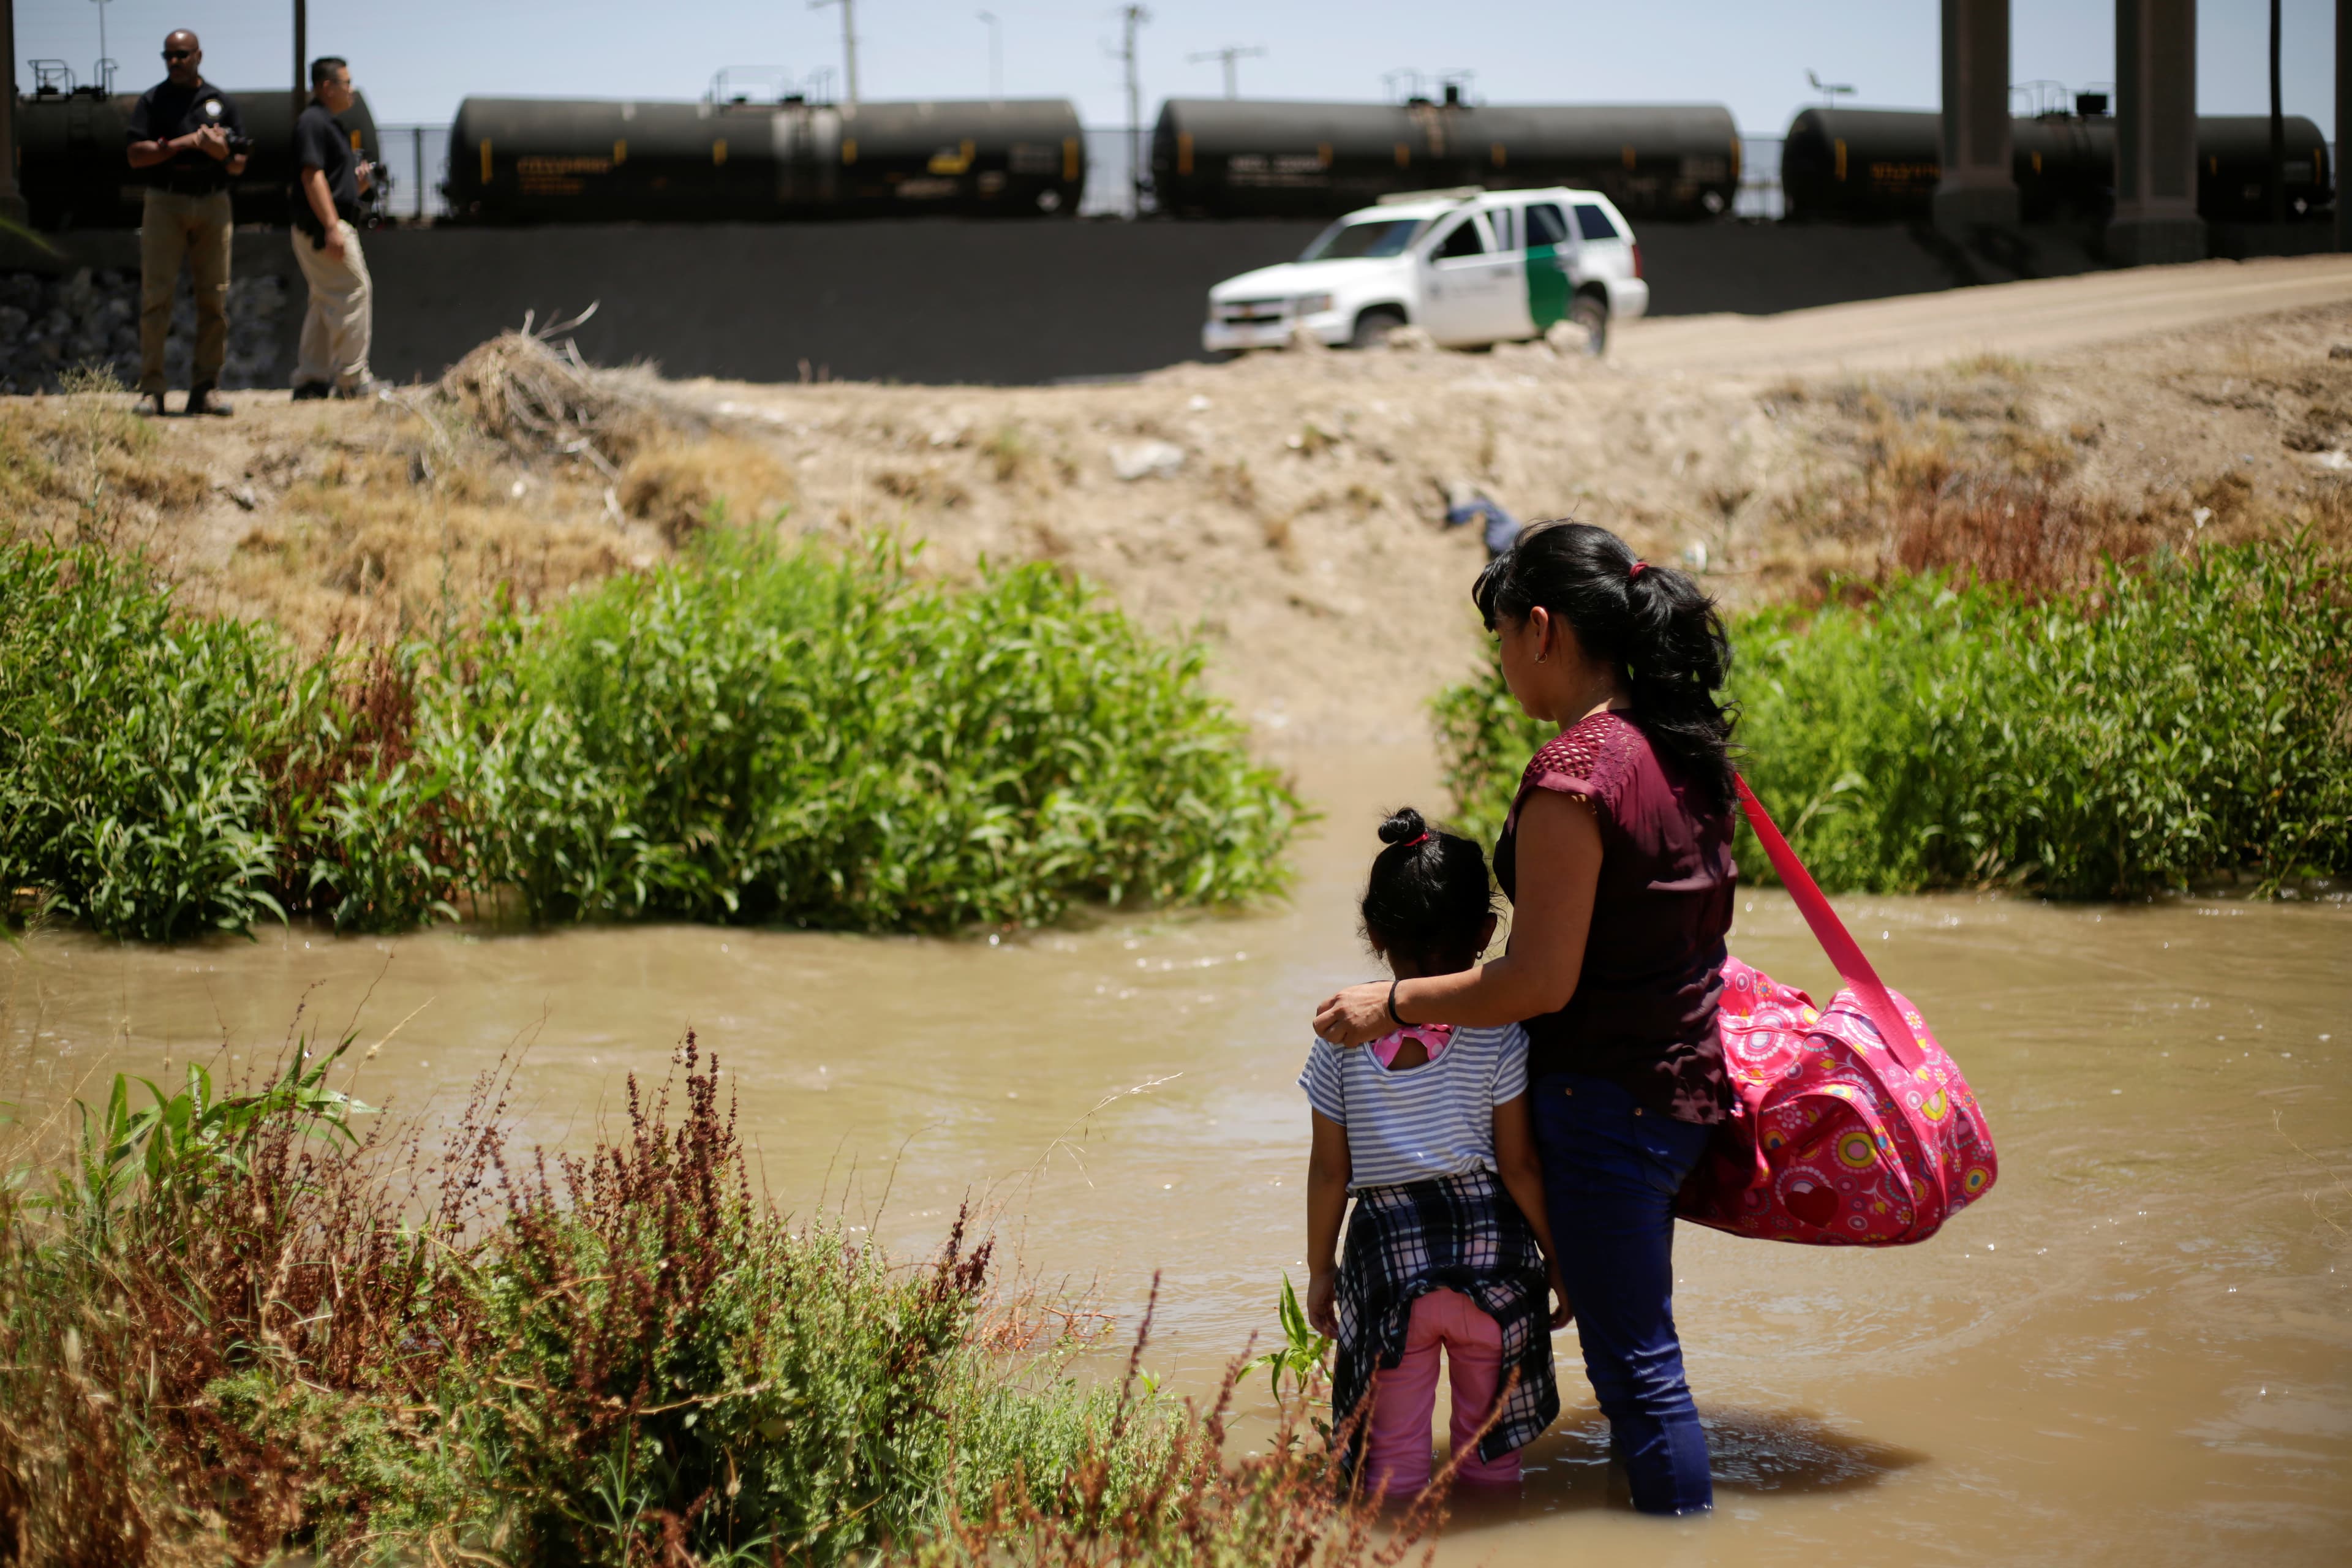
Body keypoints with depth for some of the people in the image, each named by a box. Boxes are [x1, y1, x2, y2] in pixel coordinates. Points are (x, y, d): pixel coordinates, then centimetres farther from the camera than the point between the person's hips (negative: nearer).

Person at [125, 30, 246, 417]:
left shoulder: (221, 102, 11)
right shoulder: (152, 101, 5)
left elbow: (239, 165, 9)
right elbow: (137, 155, -5)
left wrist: (222, 153, -13)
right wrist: (187, 143, -12)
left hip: (213, 205, 2)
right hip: (165, 204, -2)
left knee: (214, 298, 0)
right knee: (156, 296, -7)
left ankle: (205, 389, 6)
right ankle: (151, 390, -6)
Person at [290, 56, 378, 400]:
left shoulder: (329, 124, 22)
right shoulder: (313, 122, -10)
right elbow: (311, 176, -20)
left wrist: (358, 182, 5)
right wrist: (332, 227, -25)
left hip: (325, 228, 11)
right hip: (323, 228, -11)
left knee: (325, 301, 11)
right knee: (354, 292, -10)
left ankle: (310, 379, 12)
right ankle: (352, 379, -8)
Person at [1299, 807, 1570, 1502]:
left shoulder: (1342, 1039, -4)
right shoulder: (1497, 1037, -9)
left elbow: (1329, 1171, 0)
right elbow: (1520, 1167, -7)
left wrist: (1320, 1269, 12)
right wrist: (1559, 1259, 5)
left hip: (1387, 1260, 0)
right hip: (1491, 1256, 0)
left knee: (1393, 1457, 11)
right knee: (1490, 1449, 15)